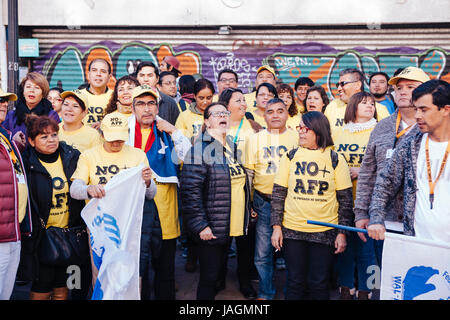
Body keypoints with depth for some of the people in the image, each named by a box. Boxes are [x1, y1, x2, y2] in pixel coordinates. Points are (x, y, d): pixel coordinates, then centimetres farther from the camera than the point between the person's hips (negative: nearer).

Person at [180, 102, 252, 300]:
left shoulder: (231, 148, 13)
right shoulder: (200, 148, -14)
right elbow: (190, 189, -20)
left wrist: (248, 212, 17)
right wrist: (200, 225, -22)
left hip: (231, 227, 8)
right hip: (210, 229, -8)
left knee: (217, 274, 18)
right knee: (209, 277, 1)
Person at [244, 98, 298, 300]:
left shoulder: (298, 138, 5)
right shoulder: (254, 139, 6)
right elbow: (248, 173, 8)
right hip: (264, 202, 1)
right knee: (263, 253, 4)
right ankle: (265, 293, 22)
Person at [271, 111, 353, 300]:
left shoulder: (335, 160, 1)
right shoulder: (290, 156, 4)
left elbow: (345, 199, 2)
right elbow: (278, 194, 4)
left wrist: (342, 232, -2)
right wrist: (276, 227, -2)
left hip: (325, 233, -1)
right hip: (292, 231, 1)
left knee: (319, 285, 6)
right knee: (295, 283, 8)